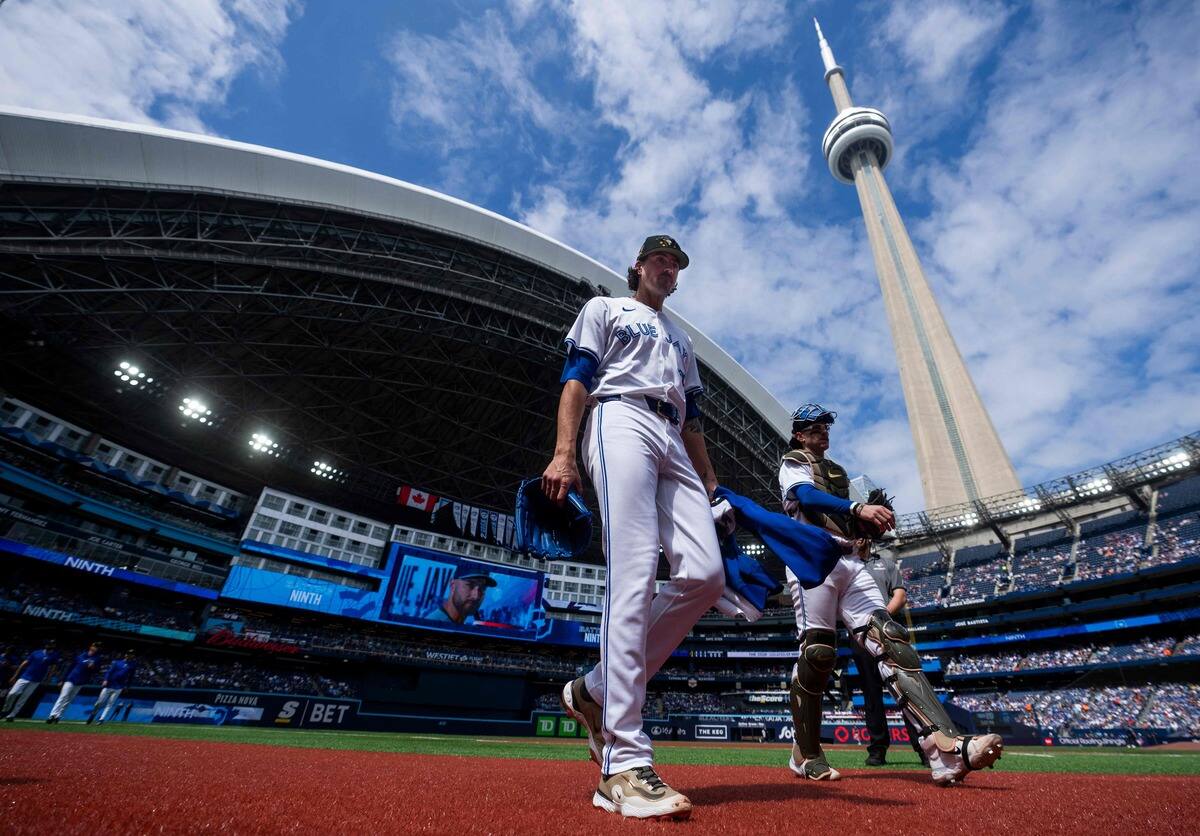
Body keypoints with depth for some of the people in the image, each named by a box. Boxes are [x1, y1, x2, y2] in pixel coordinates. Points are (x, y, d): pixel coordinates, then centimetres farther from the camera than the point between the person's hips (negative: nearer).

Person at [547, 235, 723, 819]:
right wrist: (563, 452, -12)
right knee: (634, 576, -21)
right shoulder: (605, 309, 20)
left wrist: (708, 477, 15)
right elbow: (576, 379, 4)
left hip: (673, 445, 6)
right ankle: (623, 763, -18)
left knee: (705, 575, -14)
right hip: (621, 422, -6)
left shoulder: (680, 337, 36)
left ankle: (595, 691, -1)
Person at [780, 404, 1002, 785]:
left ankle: (945, 746, -21)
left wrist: (869, 526, 5)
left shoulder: (837, 472, 32)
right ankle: (805, 755, 3)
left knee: (890, 640, -11)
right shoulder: (792, 464, 8)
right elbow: (807, 496, -14)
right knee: (817, 652, -11)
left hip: (850, 562, 7)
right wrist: (859, 508, -28)